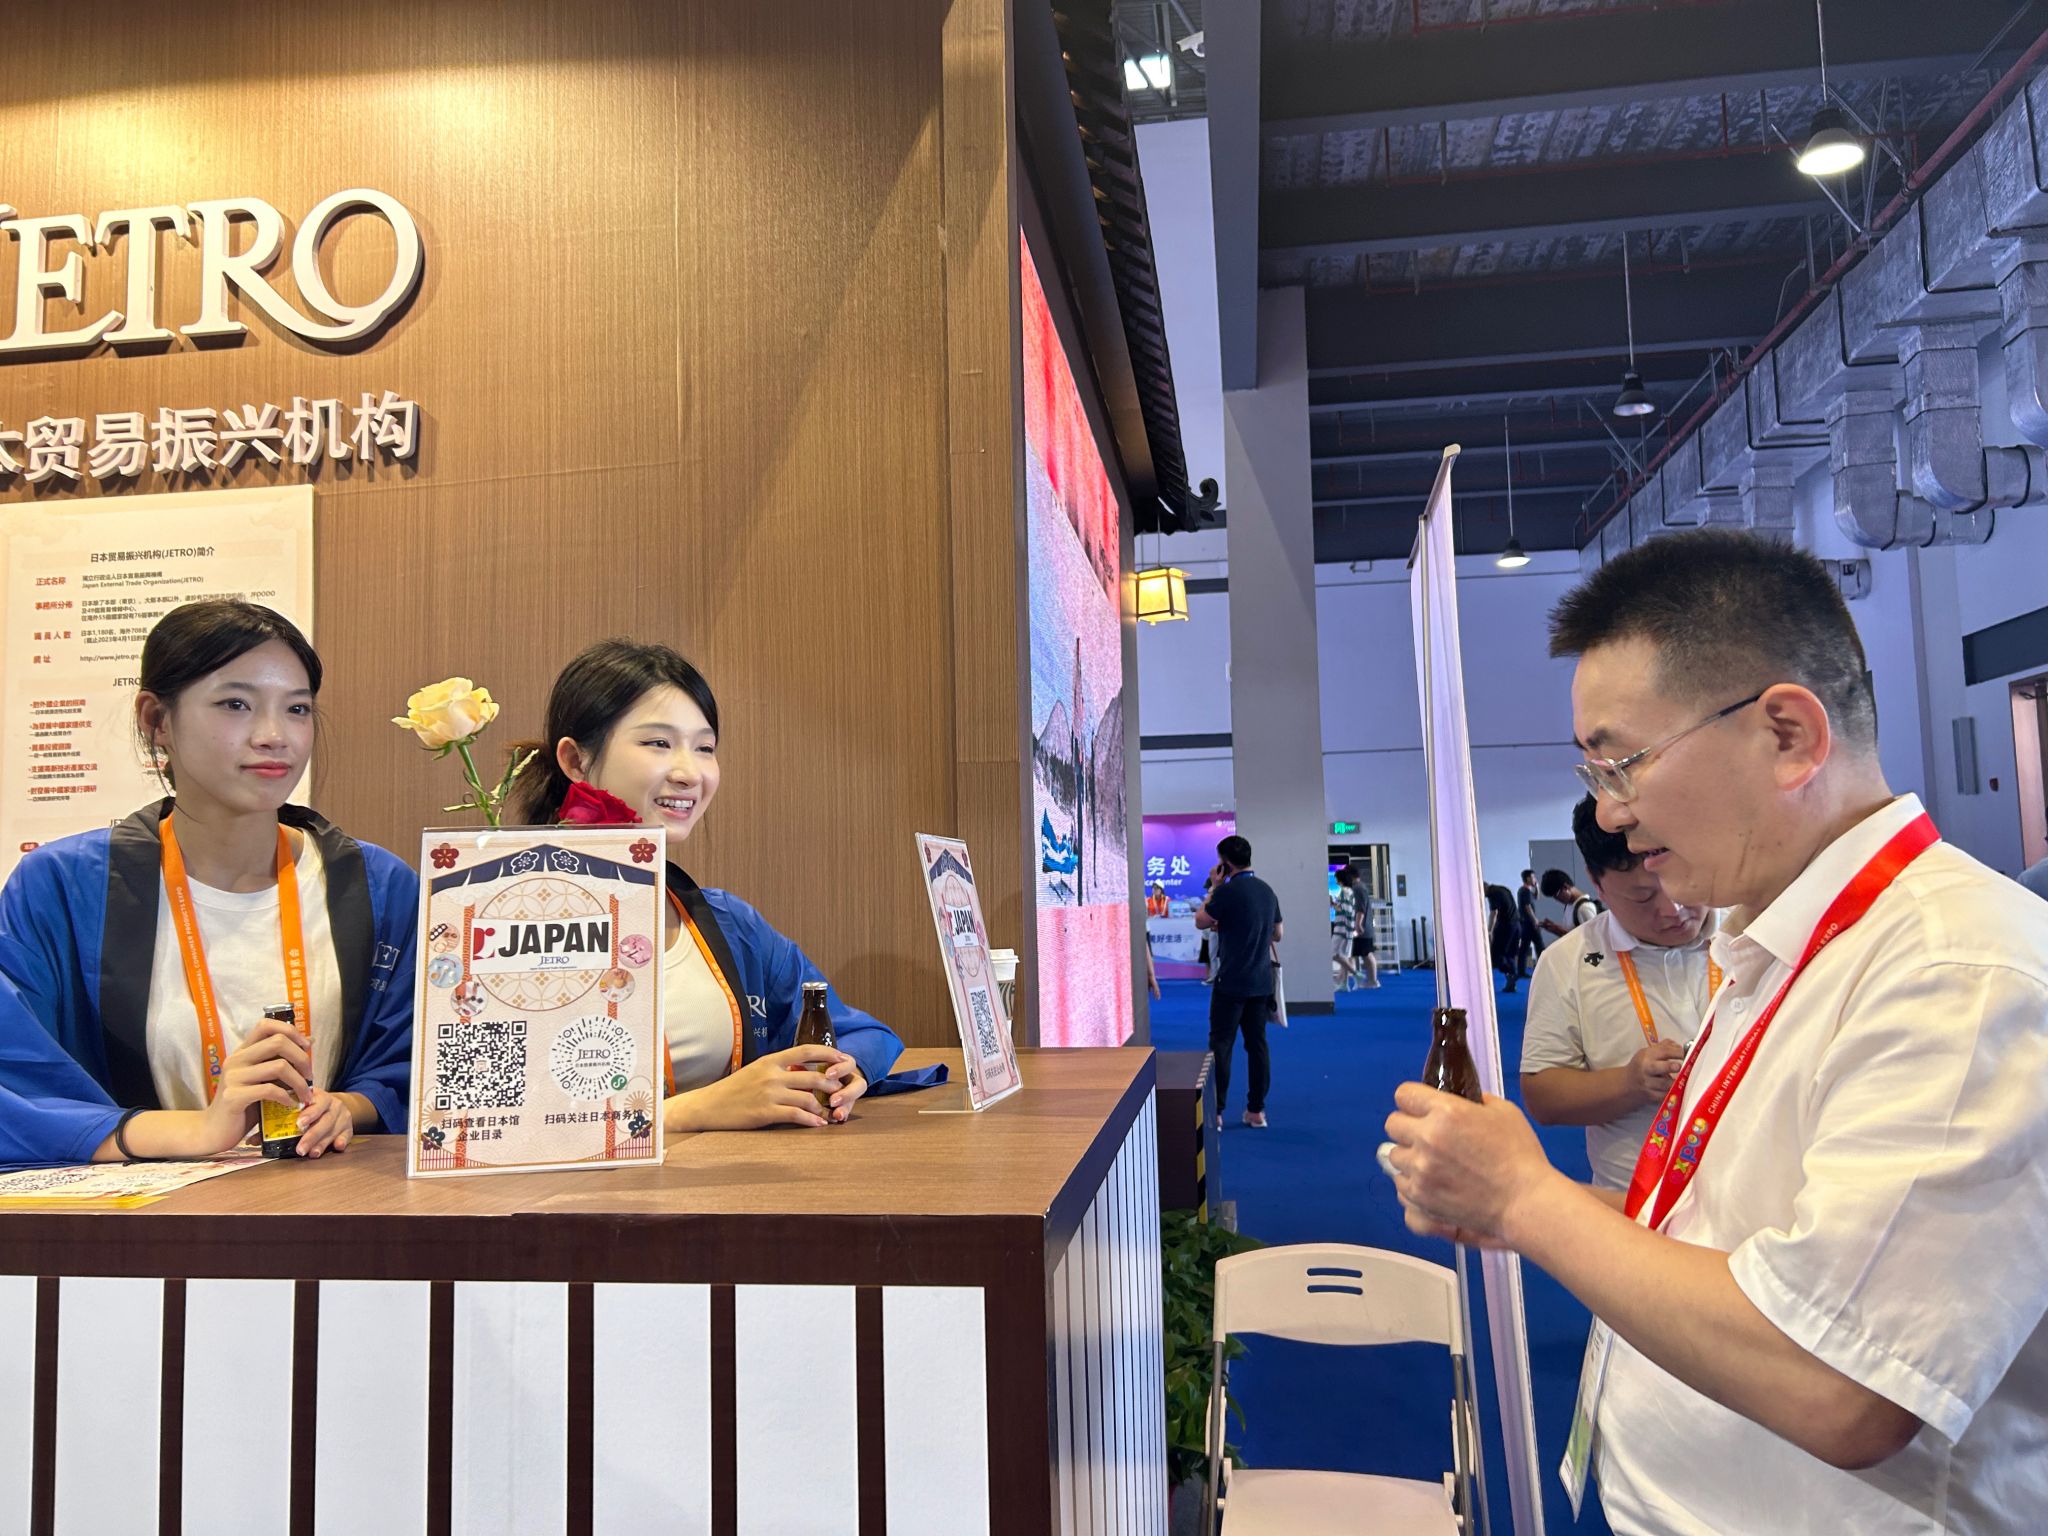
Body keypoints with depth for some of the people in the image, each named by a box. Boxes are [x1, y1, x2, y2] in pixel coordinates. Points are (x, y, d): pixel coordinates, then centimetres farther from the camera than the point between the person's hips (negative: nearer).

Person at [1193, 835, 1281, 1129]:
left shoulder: (1228, 891, -14)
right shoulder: (1267, 890, 9)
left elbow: (1201, 922, -3)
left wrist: (1214, 887, 3)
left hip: (1231, 983, -6)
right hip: (1261, 982, 6)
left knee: (1221, 1045, 0)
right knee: (1257, 1044, 10)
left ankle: (1215, 1112, 2)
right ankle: (1256, 1110, 13)